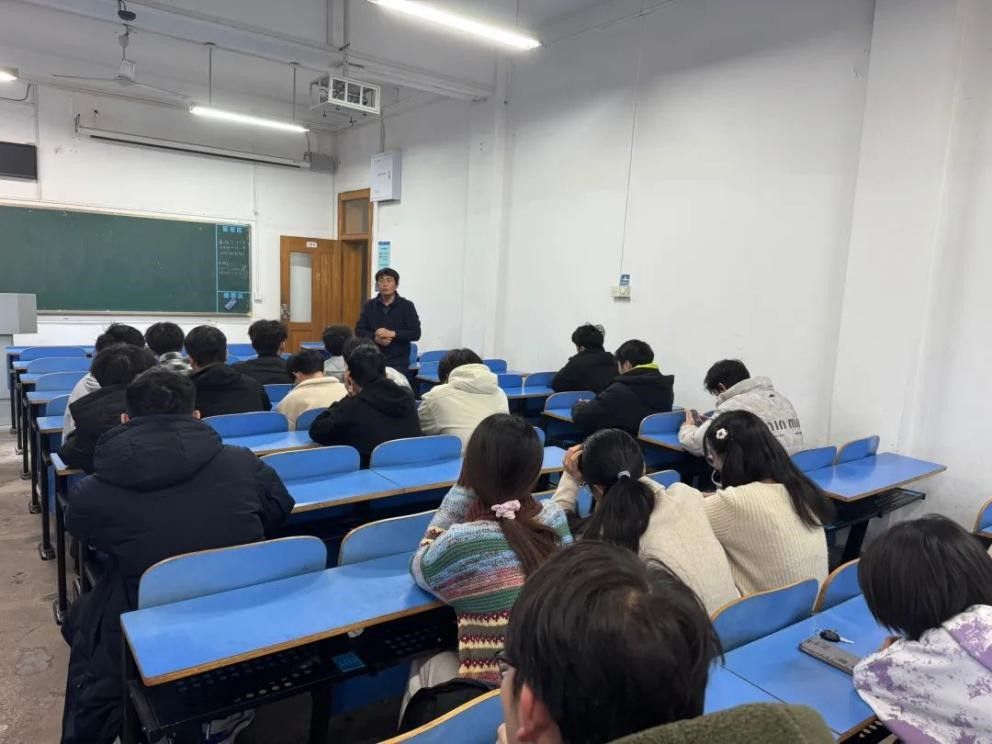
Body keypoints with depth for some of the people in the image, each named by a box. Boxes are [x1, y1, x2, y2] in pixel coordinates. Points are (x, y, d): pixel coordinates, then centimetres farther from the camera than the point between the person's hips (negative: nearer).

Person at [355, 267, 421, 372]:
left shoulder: (406, 306, 0)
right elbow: (359, 330, 7)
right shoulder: (369, 305, 9)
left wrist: (392, 333, -16)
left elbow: (415, 333, -5)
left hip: (399, 363, -2)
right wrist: (375, 338, -13)